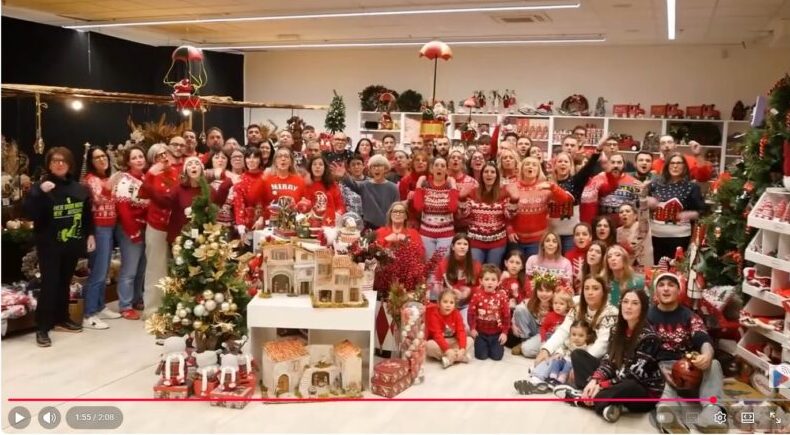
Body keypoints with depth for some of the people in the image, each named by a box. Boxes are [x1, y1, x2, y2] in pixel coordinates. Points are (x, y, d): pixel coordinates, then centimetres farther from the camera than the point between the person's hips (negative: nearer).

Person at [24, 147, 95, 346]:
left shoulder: (79, 189, 8)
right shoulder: (40, 187, -6)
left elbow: (87, 215, 15)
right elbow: (29, 213, -18)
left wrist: (90, 234, 10)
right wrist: (40, 193, -28)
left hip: (73, 244, 5)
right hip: (49, 244, -4)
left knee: (65, 282, 14)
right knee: (49, 284, -6)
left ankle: (62, 319, 28)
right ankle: (42, 328, 1)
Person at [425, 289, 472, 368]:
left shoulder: (456, 313, -8)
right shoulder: (434, 314, -20)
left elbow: (461, 331, -17)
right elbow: (437, 335, -28)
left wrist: (462, 348, -32)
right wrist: (447, 350, -39)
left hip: (452, 343, 4)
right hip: (438, 344, -3)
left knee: (469, 341, -15)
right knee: (429, 345, -36)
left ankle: (449, 358, -27)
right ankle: (461, 357, -30)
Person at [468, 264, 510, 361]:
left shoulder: (502, 296, -9)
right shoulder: (477, 295, -11)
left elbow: (506, 315, -4)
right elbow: (471, 313, -5)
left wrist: (504, 332, -4)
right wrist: (472, 328, -6)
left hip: (497, 333, 1)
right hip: (481, 332, 0)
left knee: (497, 356, -5)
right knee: (481, 355, -5)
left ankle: (494, 345, 28)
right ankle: (483, 345, 28)